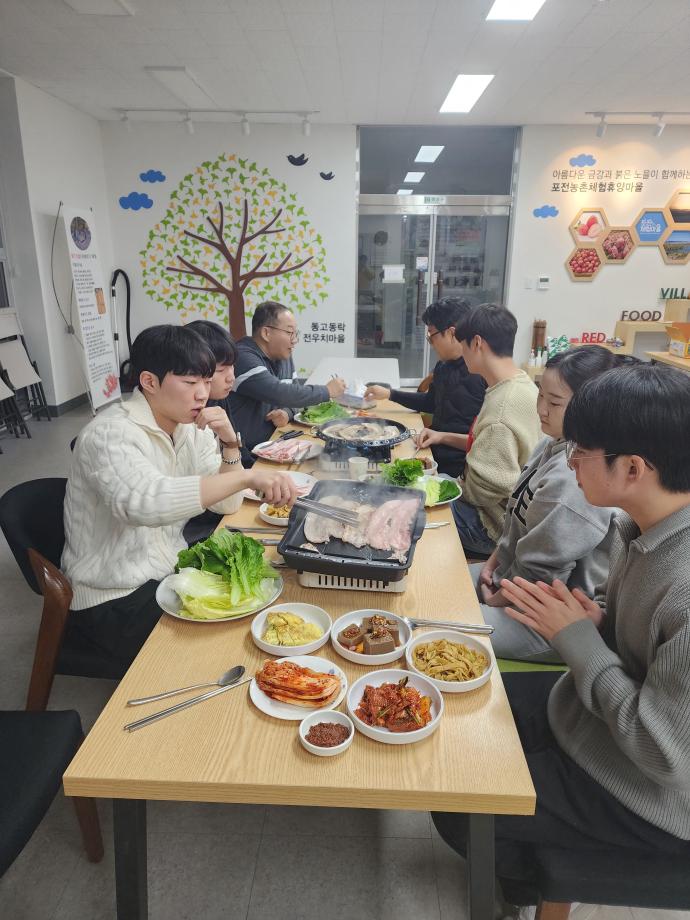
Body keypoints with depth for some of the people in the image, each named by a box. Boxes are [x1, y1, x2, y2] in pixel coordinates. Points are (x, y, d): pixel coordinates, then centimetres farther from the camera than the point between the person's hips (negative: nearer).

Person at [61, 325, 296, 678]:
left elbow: (227, 504, 4)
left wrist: (229, 444, -12)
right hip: (112, 603, -7)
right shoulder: (110, 435, -22)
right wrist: (248, 477, -48)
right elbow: (144, 500, -44)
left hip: (168, 574, 7)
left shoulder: (190, 427, 2)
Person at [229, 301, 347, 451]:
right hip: (245, 453, -8)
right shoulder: (242, 358, -19)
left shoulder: (284, 356, 12)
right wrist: (327, 391, -16)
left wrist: (287, 413, -7)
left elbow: (293, 395, 17)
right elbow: (279, 394, -28)